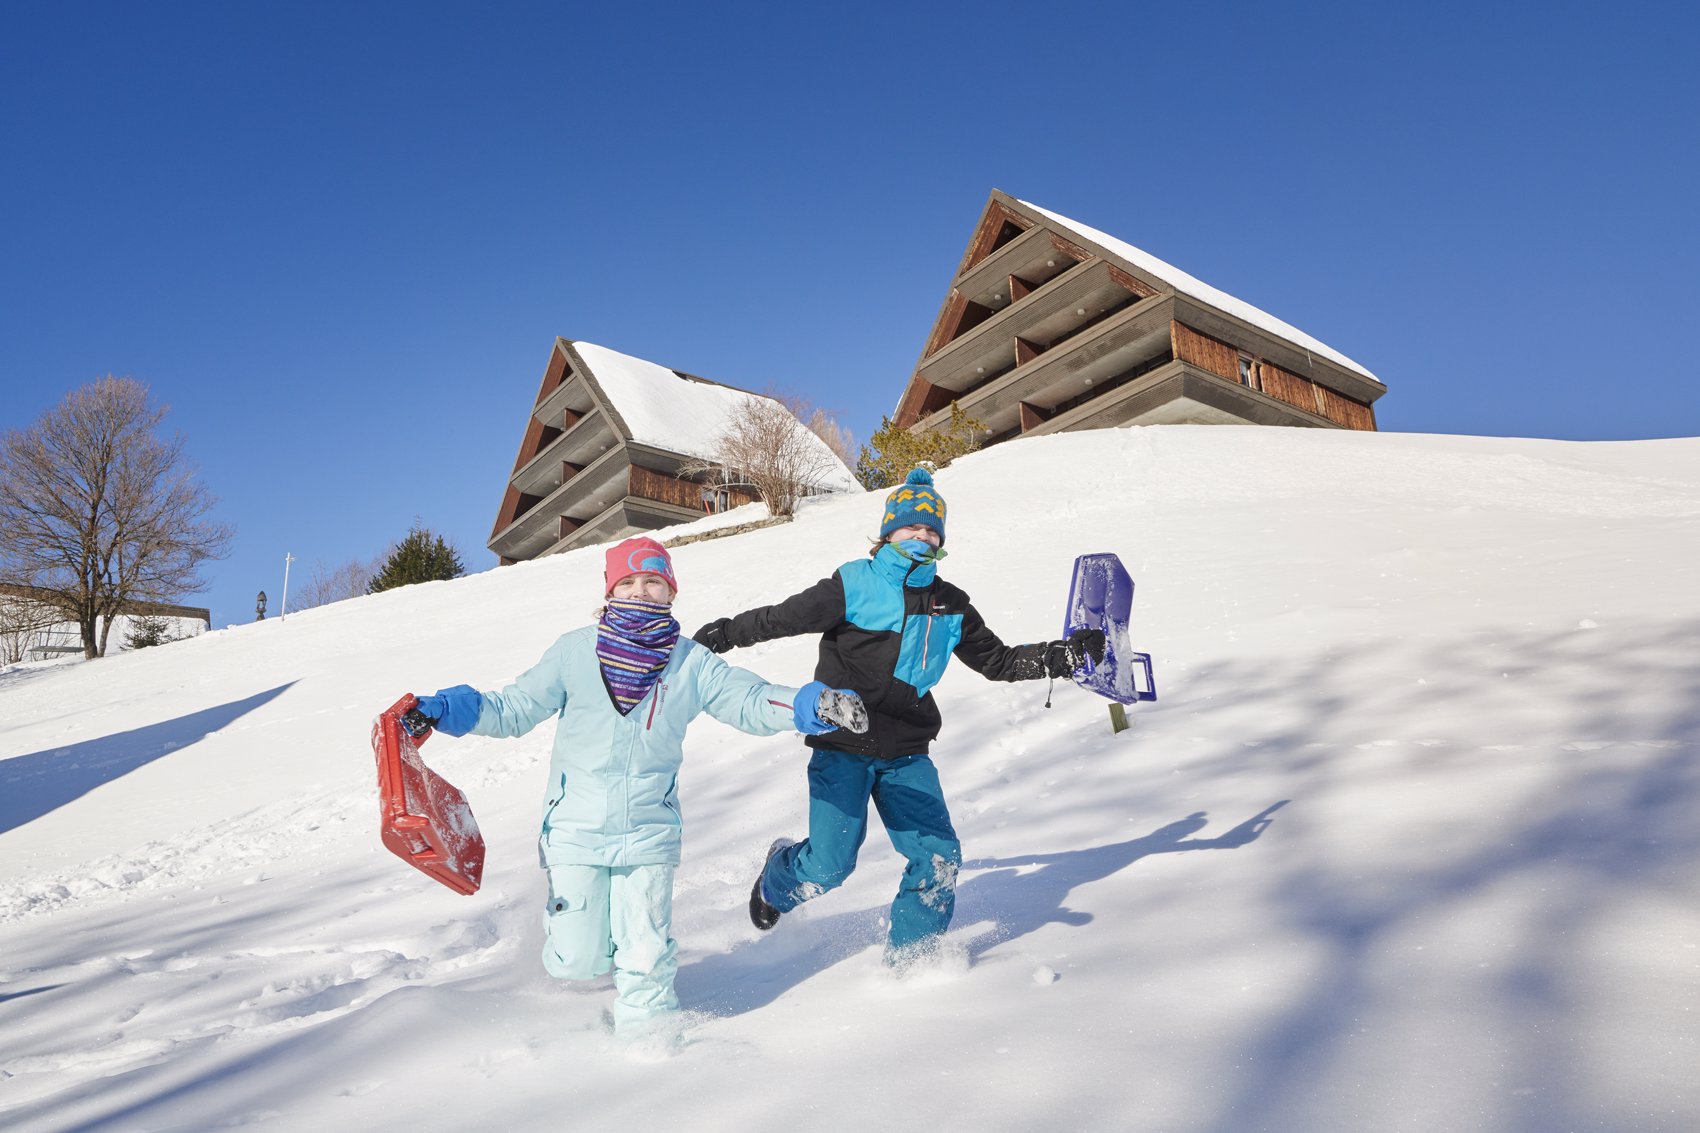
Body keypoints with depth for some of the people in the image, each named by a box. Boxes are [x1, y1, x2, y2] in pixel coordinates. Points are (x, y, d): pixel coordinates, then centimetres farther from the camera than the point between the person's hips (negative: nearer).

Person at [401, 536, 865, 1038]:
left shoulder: (691, 663, 0)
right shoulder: (575, 651, -2)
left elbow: (751, 701, -7)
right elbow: (514, 709, 4)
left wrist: (815, 704, -24)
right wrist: (440, 710, -8)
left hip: (648, 832, 0)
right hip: (577, 827, 0)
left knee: (646, 959, -3)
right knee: (577, 961, 3)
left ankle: (645, 1027, 29)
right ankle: (571, 919, 40)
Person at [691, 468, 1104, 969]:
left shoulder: (950, 605, 9)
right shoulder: (855, 585, -7)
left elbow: (997, 660, 15)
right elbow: (783, 616, -6)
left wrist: (1062, 655, 7)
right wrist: (726, 633, -12)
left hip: (907, 753, 5)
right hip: (842, 745, -4)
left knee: (938, 855, -4)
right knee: (830, 863, -6)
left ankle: (910, 956, 16)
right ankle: (776, 878, 29)